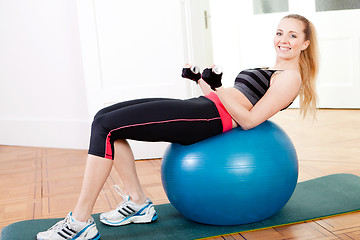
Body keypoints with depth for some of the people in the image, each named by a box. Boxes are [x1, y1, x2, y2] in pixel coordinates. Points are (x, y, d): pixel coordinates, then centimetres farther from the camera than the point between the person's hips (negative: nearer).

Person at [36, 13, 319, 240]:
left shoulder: (290, 77, -2)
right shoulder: (271, 72, 27)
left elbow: (248, 120, -12)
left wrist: (218, 88, -17)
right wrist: (203, 81, 23)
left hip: (209, 118, -10)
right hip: (199, 107, 10)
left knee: (105, 126, -17)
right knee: (105, 117, 4)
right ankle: (138, 203, 6)